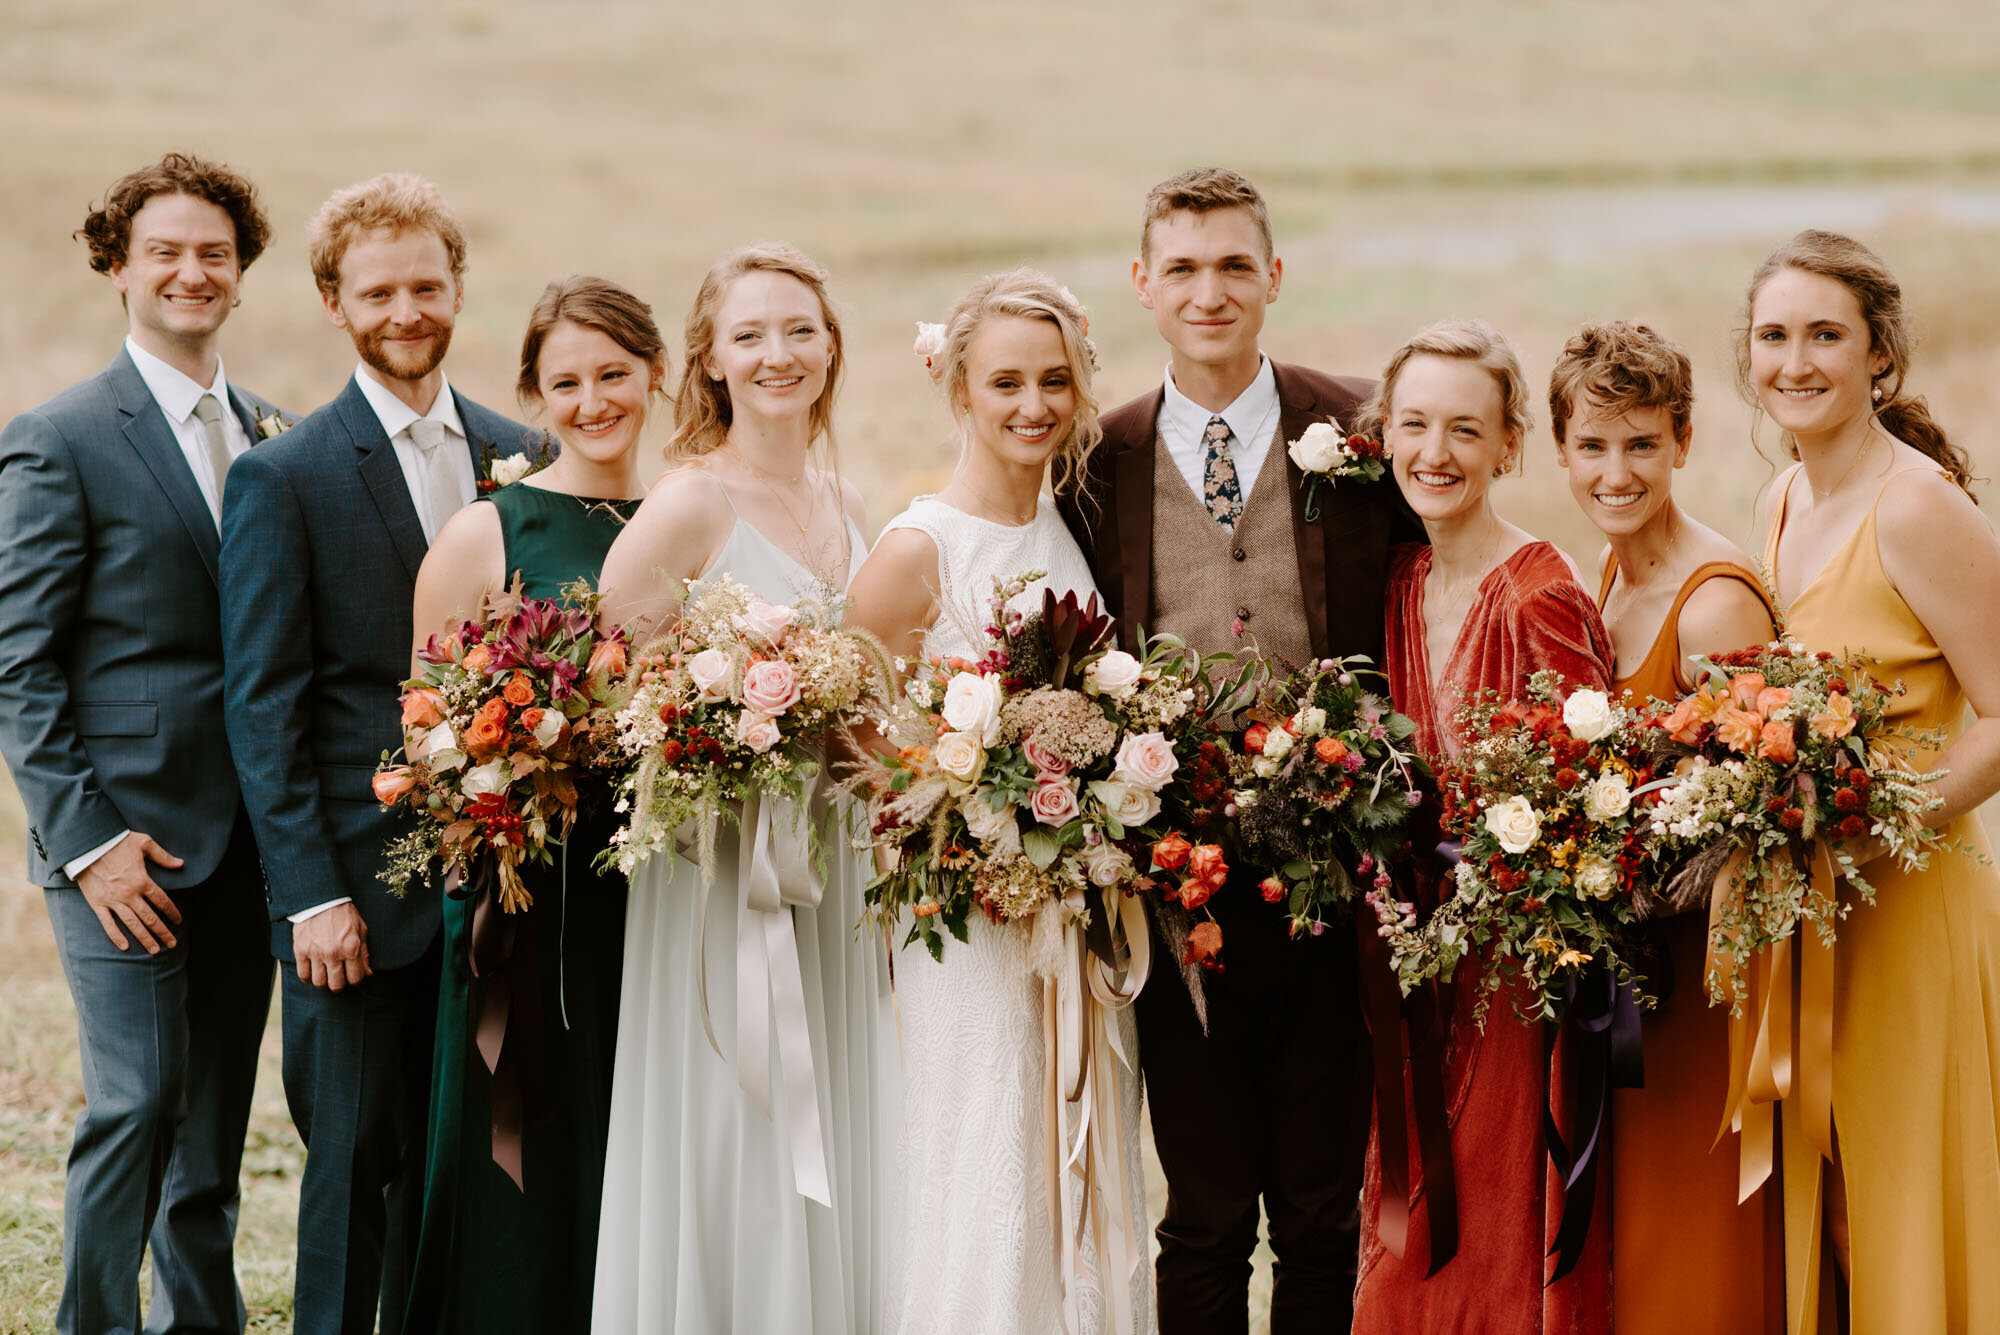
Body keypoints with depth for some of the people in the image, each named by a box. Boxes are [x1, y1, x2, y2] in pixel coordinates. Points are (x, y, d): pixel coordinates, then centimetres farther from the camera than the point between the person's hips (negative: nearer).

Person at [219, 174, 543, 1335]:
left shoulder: (520, 457, 10)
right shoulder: (285, 477, -3)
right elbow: (264, 707, -5)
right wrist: (310, 896, -12)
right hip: (360, 893, -4)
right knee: (355, 1163, 0)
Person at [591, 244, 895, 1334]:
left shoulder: (844, 506, 11)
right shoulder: (691, 503, -10)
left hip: (835, 868, 7)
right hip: (724, 865, -6)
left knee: (836, 1171, 9)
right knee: (734, 1173, -2)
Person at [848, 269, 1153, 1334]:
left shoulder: (1077, 531, 9)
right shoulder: (916, 551, -10)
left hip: (1084, 935, 6)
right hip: (969, 931, -6)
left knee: (1086, 1199, 10)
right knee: (985, 1210, -4)